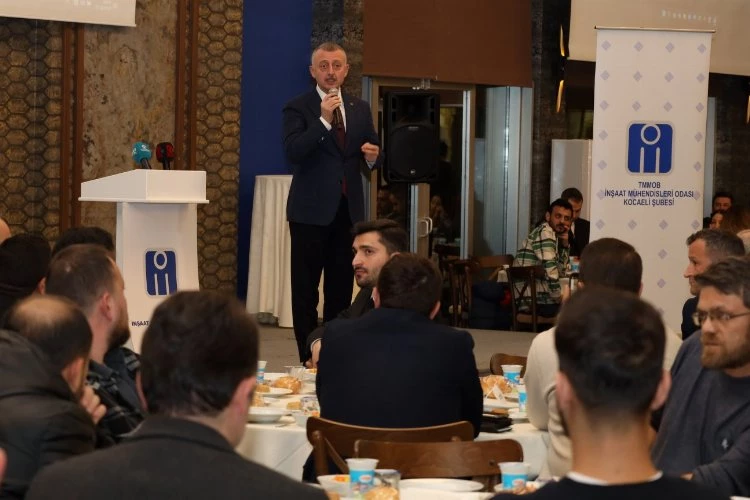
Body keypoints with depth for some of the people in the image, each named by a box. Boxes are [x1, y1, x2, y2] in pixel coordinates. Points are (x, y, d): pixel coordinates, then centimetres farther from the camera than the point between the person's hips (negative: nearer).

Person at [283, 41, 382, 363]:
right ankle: (309, 358, 5)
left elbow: (372, 154, 16)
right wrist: (323, 119, -25)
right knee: (306, 289, 1)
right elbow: (292, 152, -17)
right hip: (311, 211, -4)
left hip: (348, 210, 4)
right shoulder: (298, 108, -3)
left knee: (341, 287, 9)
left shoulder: (360, 109, 11)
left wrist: (372, 157, -8)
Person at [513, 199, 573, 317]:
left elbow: (560, 271, 16)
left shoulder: (552, 235, 17)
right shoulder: (545, 232, -11)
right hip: (535, 302, -9)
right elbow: (551, 271, -21)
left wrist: (564, 244, 6)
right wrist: (559, 300, -12)